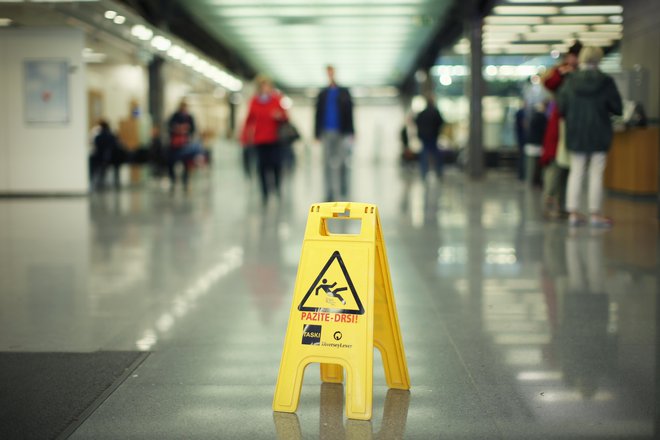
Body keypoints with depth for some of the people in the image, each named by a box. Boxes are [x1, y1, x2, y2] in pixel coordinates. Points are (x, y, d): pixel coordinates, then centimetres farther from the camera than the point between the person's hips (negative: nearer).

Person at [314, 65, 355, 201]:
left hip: (341, 133, -2)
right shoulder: (322, 95, 11)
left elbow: (349, 113, 1)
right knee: (328, 163, 1)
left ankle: (344, 191, 12)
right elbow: (318, 114, 9)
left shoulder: (344, 93, 5)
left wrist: (350, 133, -5)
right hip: (327, 133, 2)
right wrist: (317, 133, 2)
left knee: (342, 163, 0)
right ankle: (329, 194, 2)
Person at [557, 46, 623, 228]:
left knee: (576, 172, 8)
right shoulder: (606, 81, -10)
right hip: (599, 135, -2)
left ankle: (573, 212, 9)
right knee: (596, 173, 4)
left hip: (575, 134, 2)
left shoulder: (570, 81, -6)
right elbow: (617, 108, -5)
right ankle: (595, 214, 6)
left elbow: (561, 107, -3)